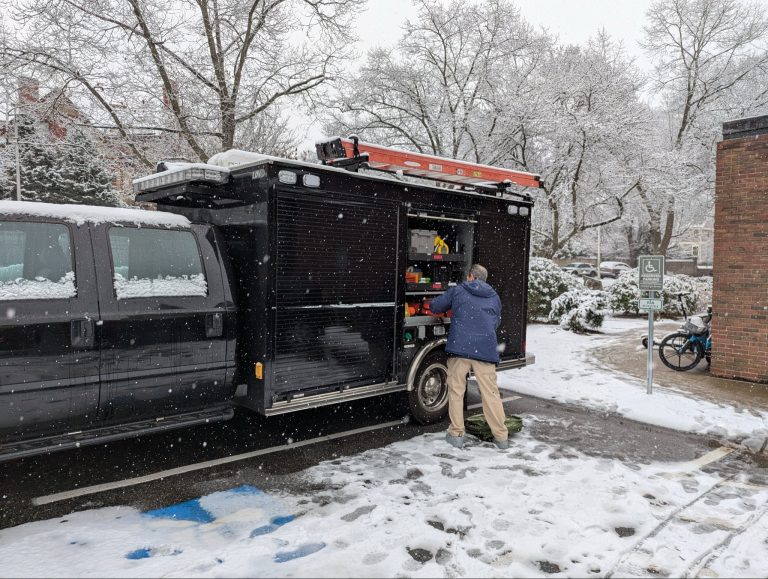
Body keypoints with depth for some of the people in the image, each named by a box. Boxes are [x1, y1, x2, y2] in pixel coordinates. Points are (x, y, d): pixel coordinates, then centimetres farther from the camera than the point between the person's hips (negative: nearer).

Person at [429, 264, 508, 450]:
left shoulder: (458, 291, 8)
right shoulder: (494, 297, 16)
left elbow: (435, 306, 14)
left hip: (460, 348, -2)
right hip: (486, 350, 2)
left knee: (456, 391, 9)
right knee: (491, 394, 8)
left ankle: (456, 434, 12)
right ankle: (501, 437, 12)